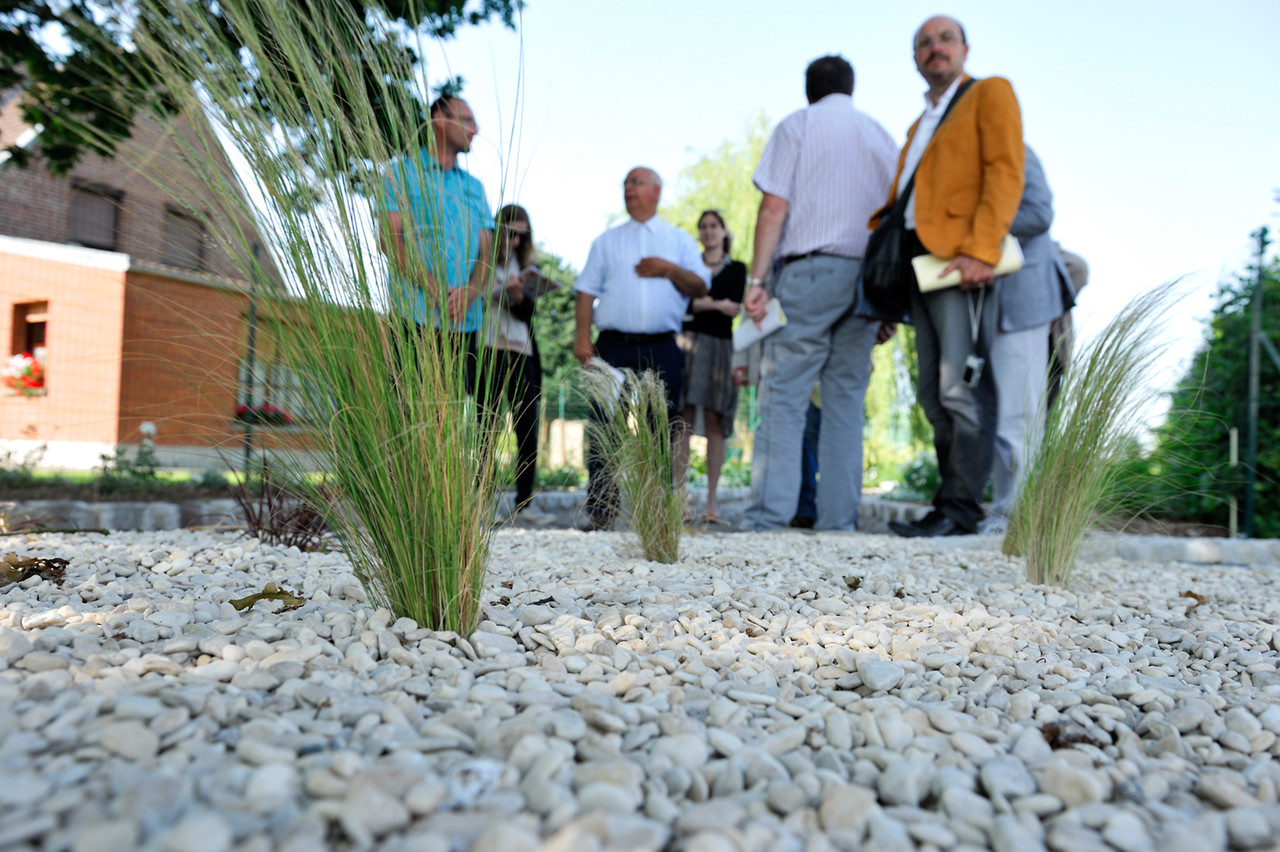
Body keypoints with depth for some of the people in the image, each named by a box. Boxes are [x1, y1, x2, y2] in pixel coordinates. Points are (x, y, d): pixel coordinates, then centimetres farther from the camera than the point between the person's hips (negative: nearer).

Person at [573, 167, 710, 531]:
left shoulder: (680, 241, 17)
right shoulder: (607, 241, 19)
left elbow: (701, 287, 8)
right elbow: (587, 292, 10)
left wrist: (670, 270, -8)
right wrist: (581, 335, -3)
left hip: (662, 350, 0)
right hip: (613, 347, 0)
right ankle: (599, 509, 0)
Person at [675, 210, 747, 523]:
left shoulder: (737, 269, 15)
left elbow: (735, 307, -1)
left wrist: (699, 302, -7)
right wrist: (717, 304, -7)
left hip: (719, 345, 0)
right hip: (688, 342, 1)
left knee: (714, 421, -5)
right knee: (683, 419, -9)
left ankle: (712, 500, -3)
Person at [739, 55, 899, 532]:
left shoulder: (796, 125, 8)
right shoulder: (882, 136, 20)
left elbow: (774, 207, -5)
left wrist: (756, 279, -7)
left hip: (808, 270, -4)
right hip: (867, 275, 4)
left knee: (784, 394, -5)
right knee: (846, 400, 5)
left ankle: (769, 517, -10)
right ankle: (838, 520, 4)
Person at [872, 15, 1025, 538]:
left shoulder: (990, 93, 6)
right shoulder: (920, 124, 29)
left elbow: (1005, 171, -7)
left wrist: (981, 250, -19)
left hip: (962, 258, -8)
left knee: (961, 388, -13)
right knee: (933, 394, 5)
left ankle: (959, 509, -10)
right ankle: (951, 501, 10)